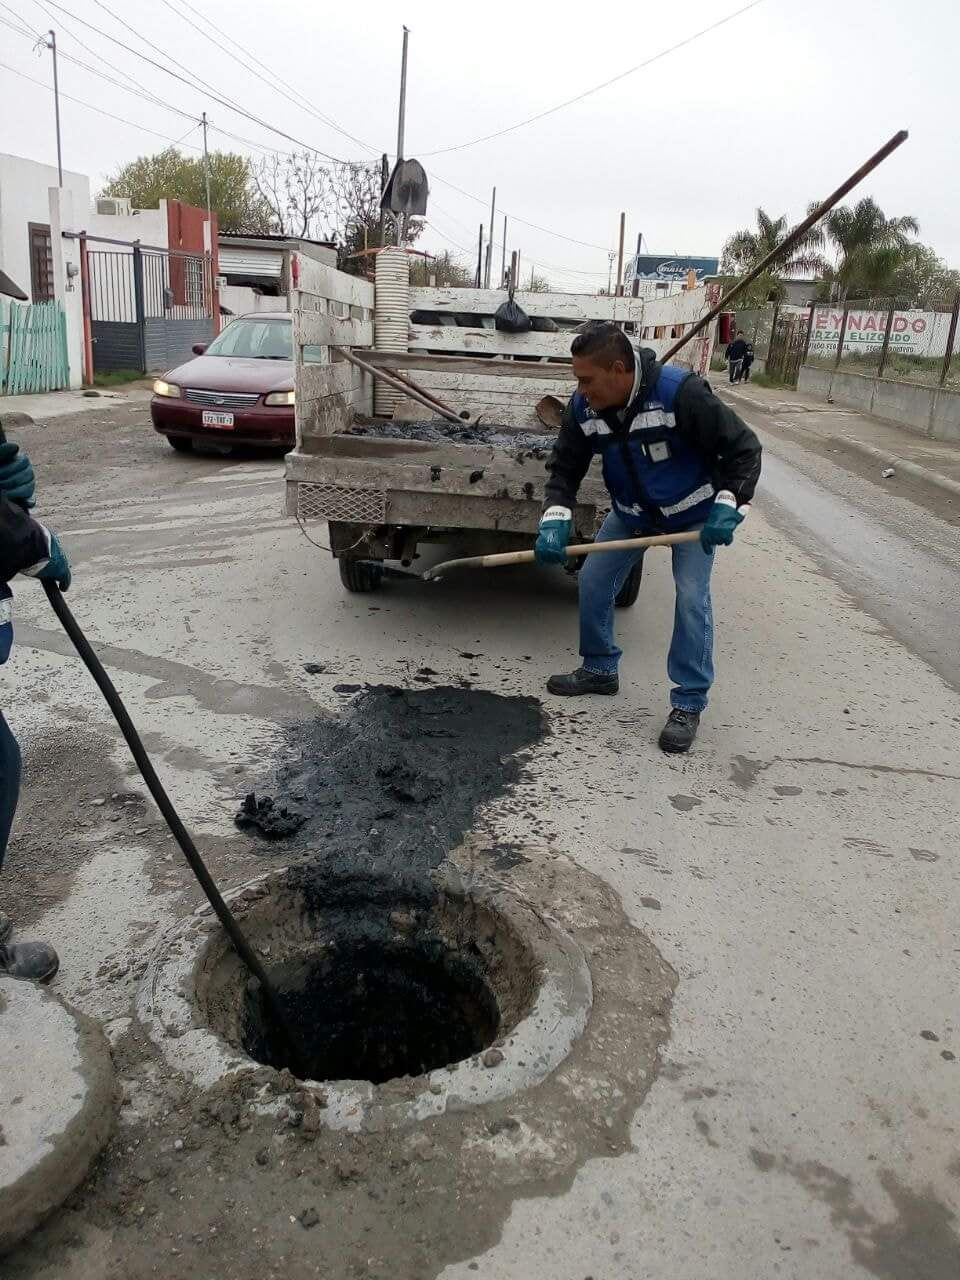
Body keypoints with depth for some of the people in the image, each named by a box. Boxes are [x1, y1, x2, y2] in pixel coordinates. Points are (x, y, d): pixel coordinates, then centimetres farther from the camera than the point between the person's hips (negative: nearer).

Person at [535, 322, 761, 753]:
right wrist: (554, 523, -26)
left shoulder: (680, 392, -33)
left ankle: (688, 704, -2)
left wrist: (728, 508, -33)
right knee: (593, 580, 3)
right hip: (631, 512, 5)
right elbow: (565, 468, -9)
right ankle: (599, 669, 25)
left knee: (691, 597, -14)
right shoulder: (583, 407, -18)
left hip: (693, 514, -5)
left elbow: (743, 447, -24)